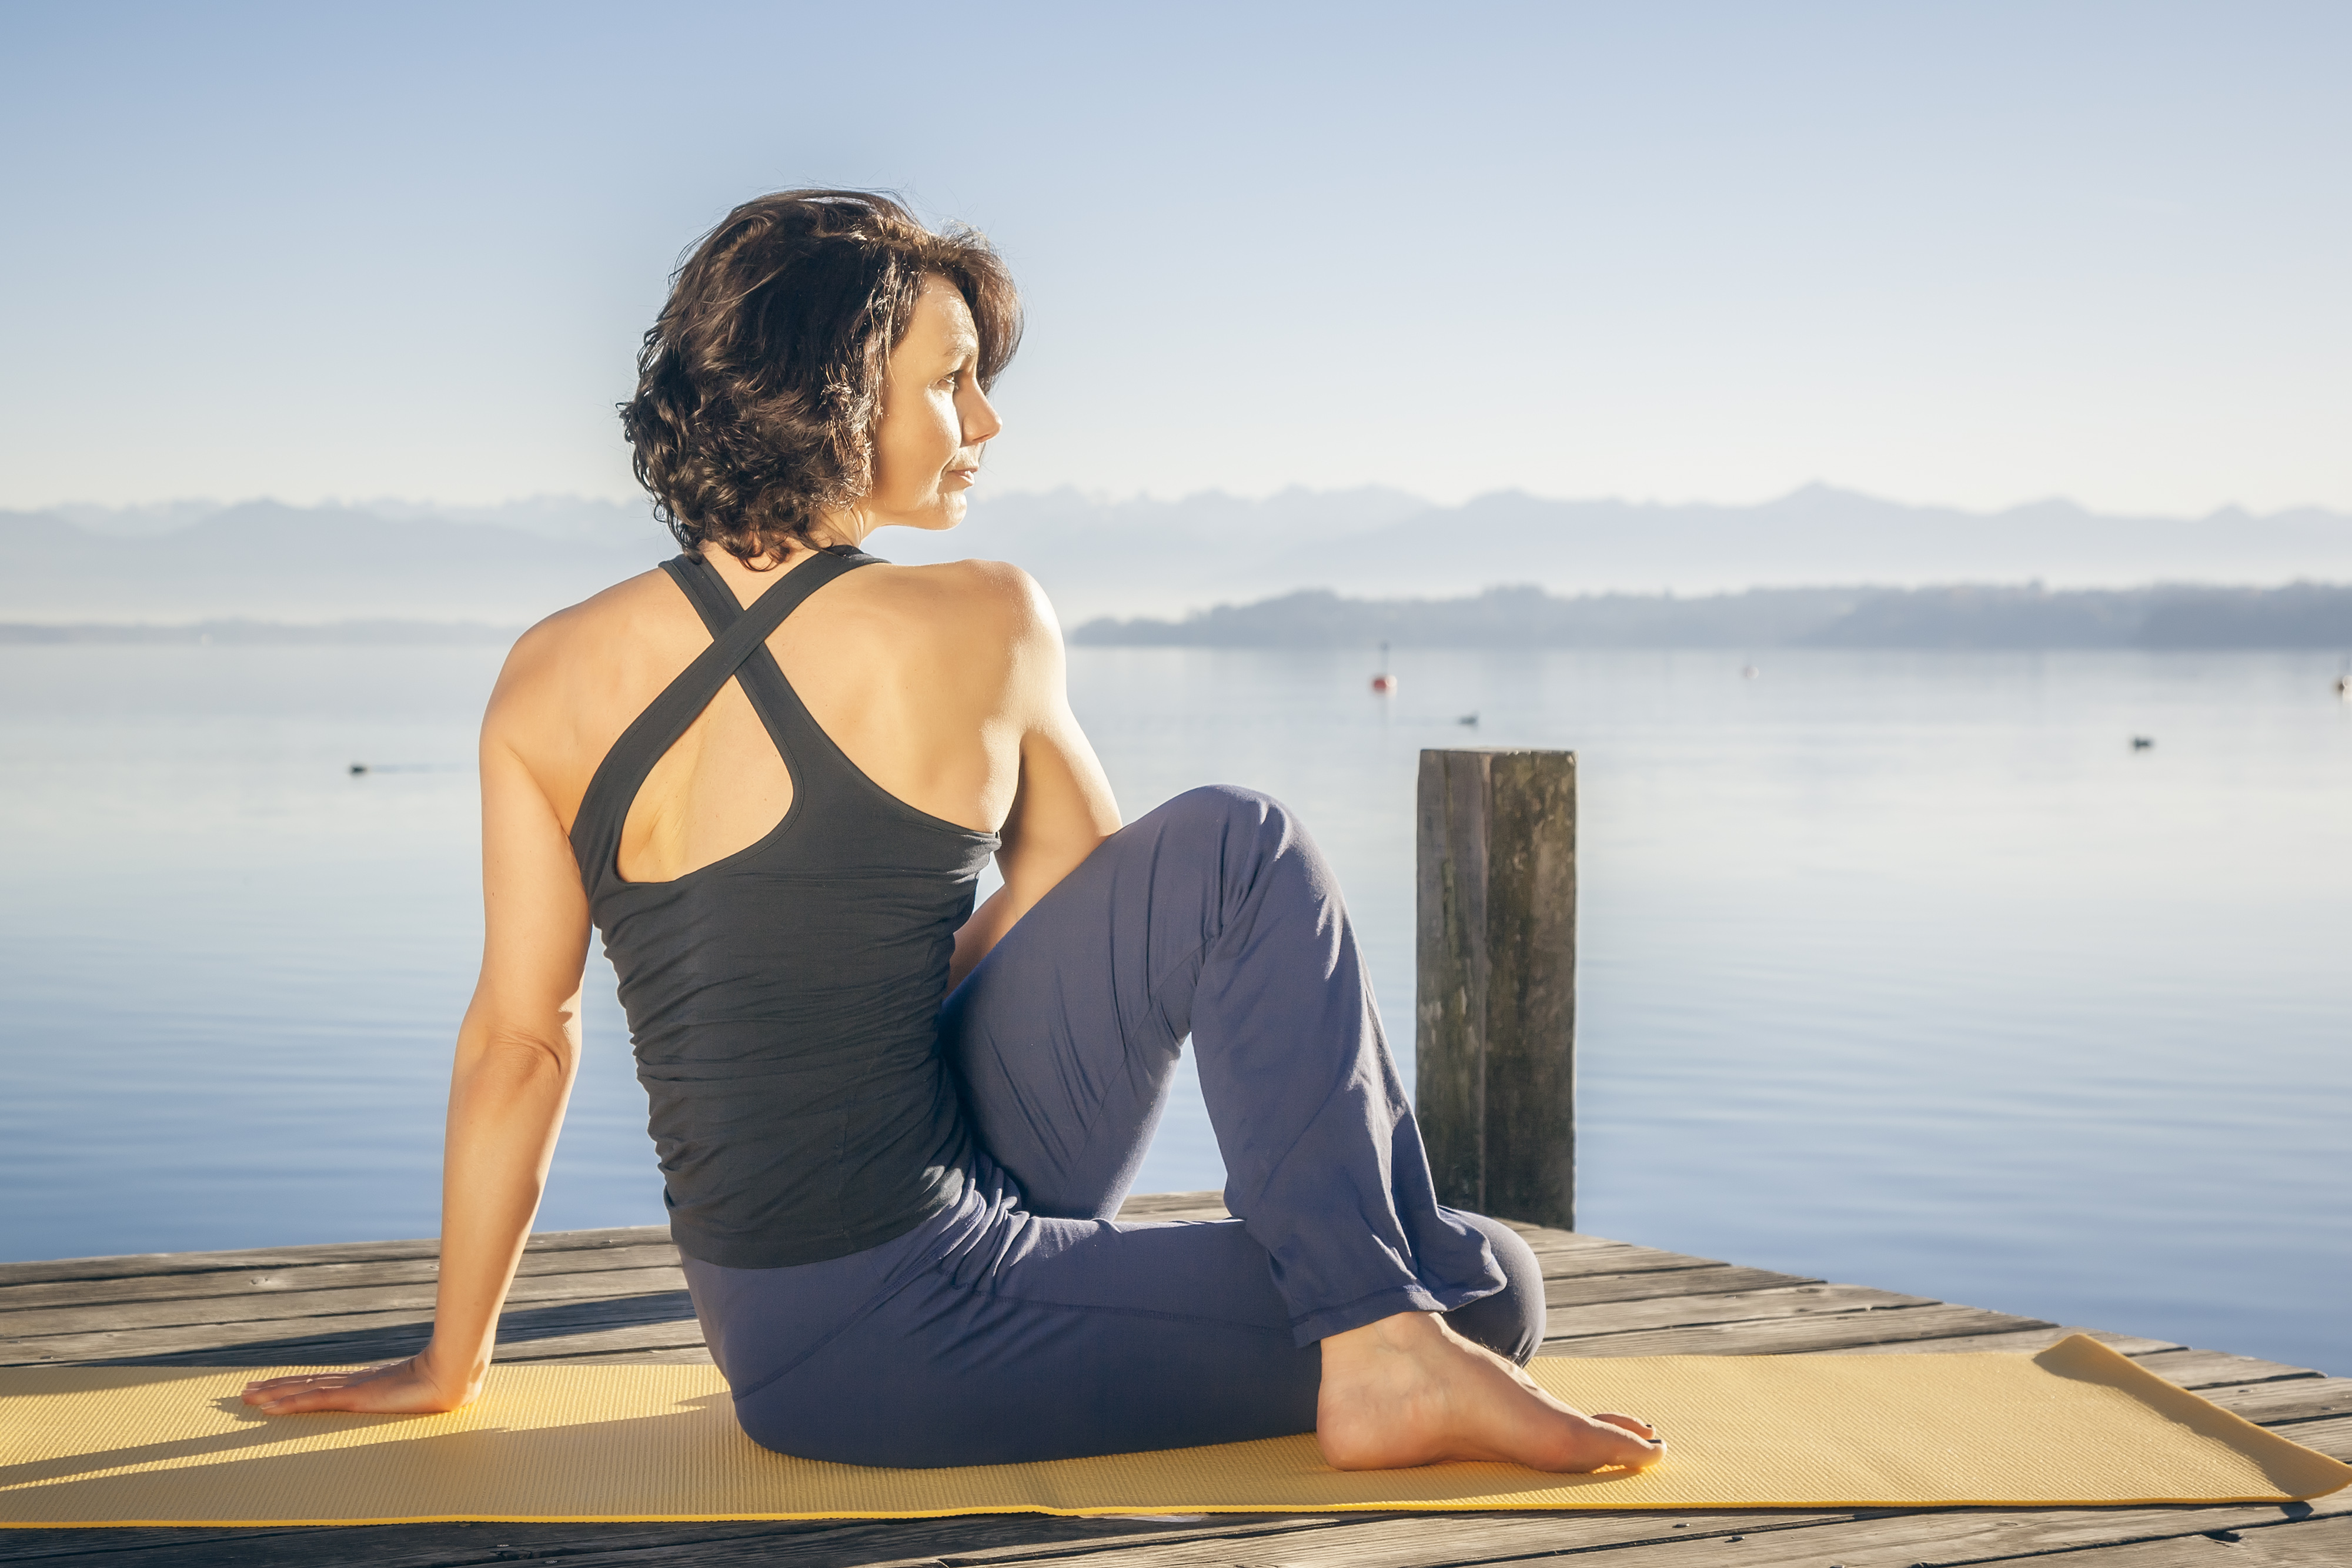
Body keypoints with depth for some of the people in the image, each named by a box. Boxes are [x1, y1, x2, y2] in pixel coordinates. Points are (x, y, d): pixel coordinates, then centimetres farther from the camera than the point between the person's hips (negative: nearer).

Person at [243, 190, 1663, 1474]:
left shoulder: (550, 678, 0)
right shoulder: (979, 625, -12)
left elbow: (518, 1040, 4)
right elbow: (1077, 884, 7)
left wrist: (450, 1365, 14)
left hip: (770, 1332, 7)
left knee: (1235, 852, 17)